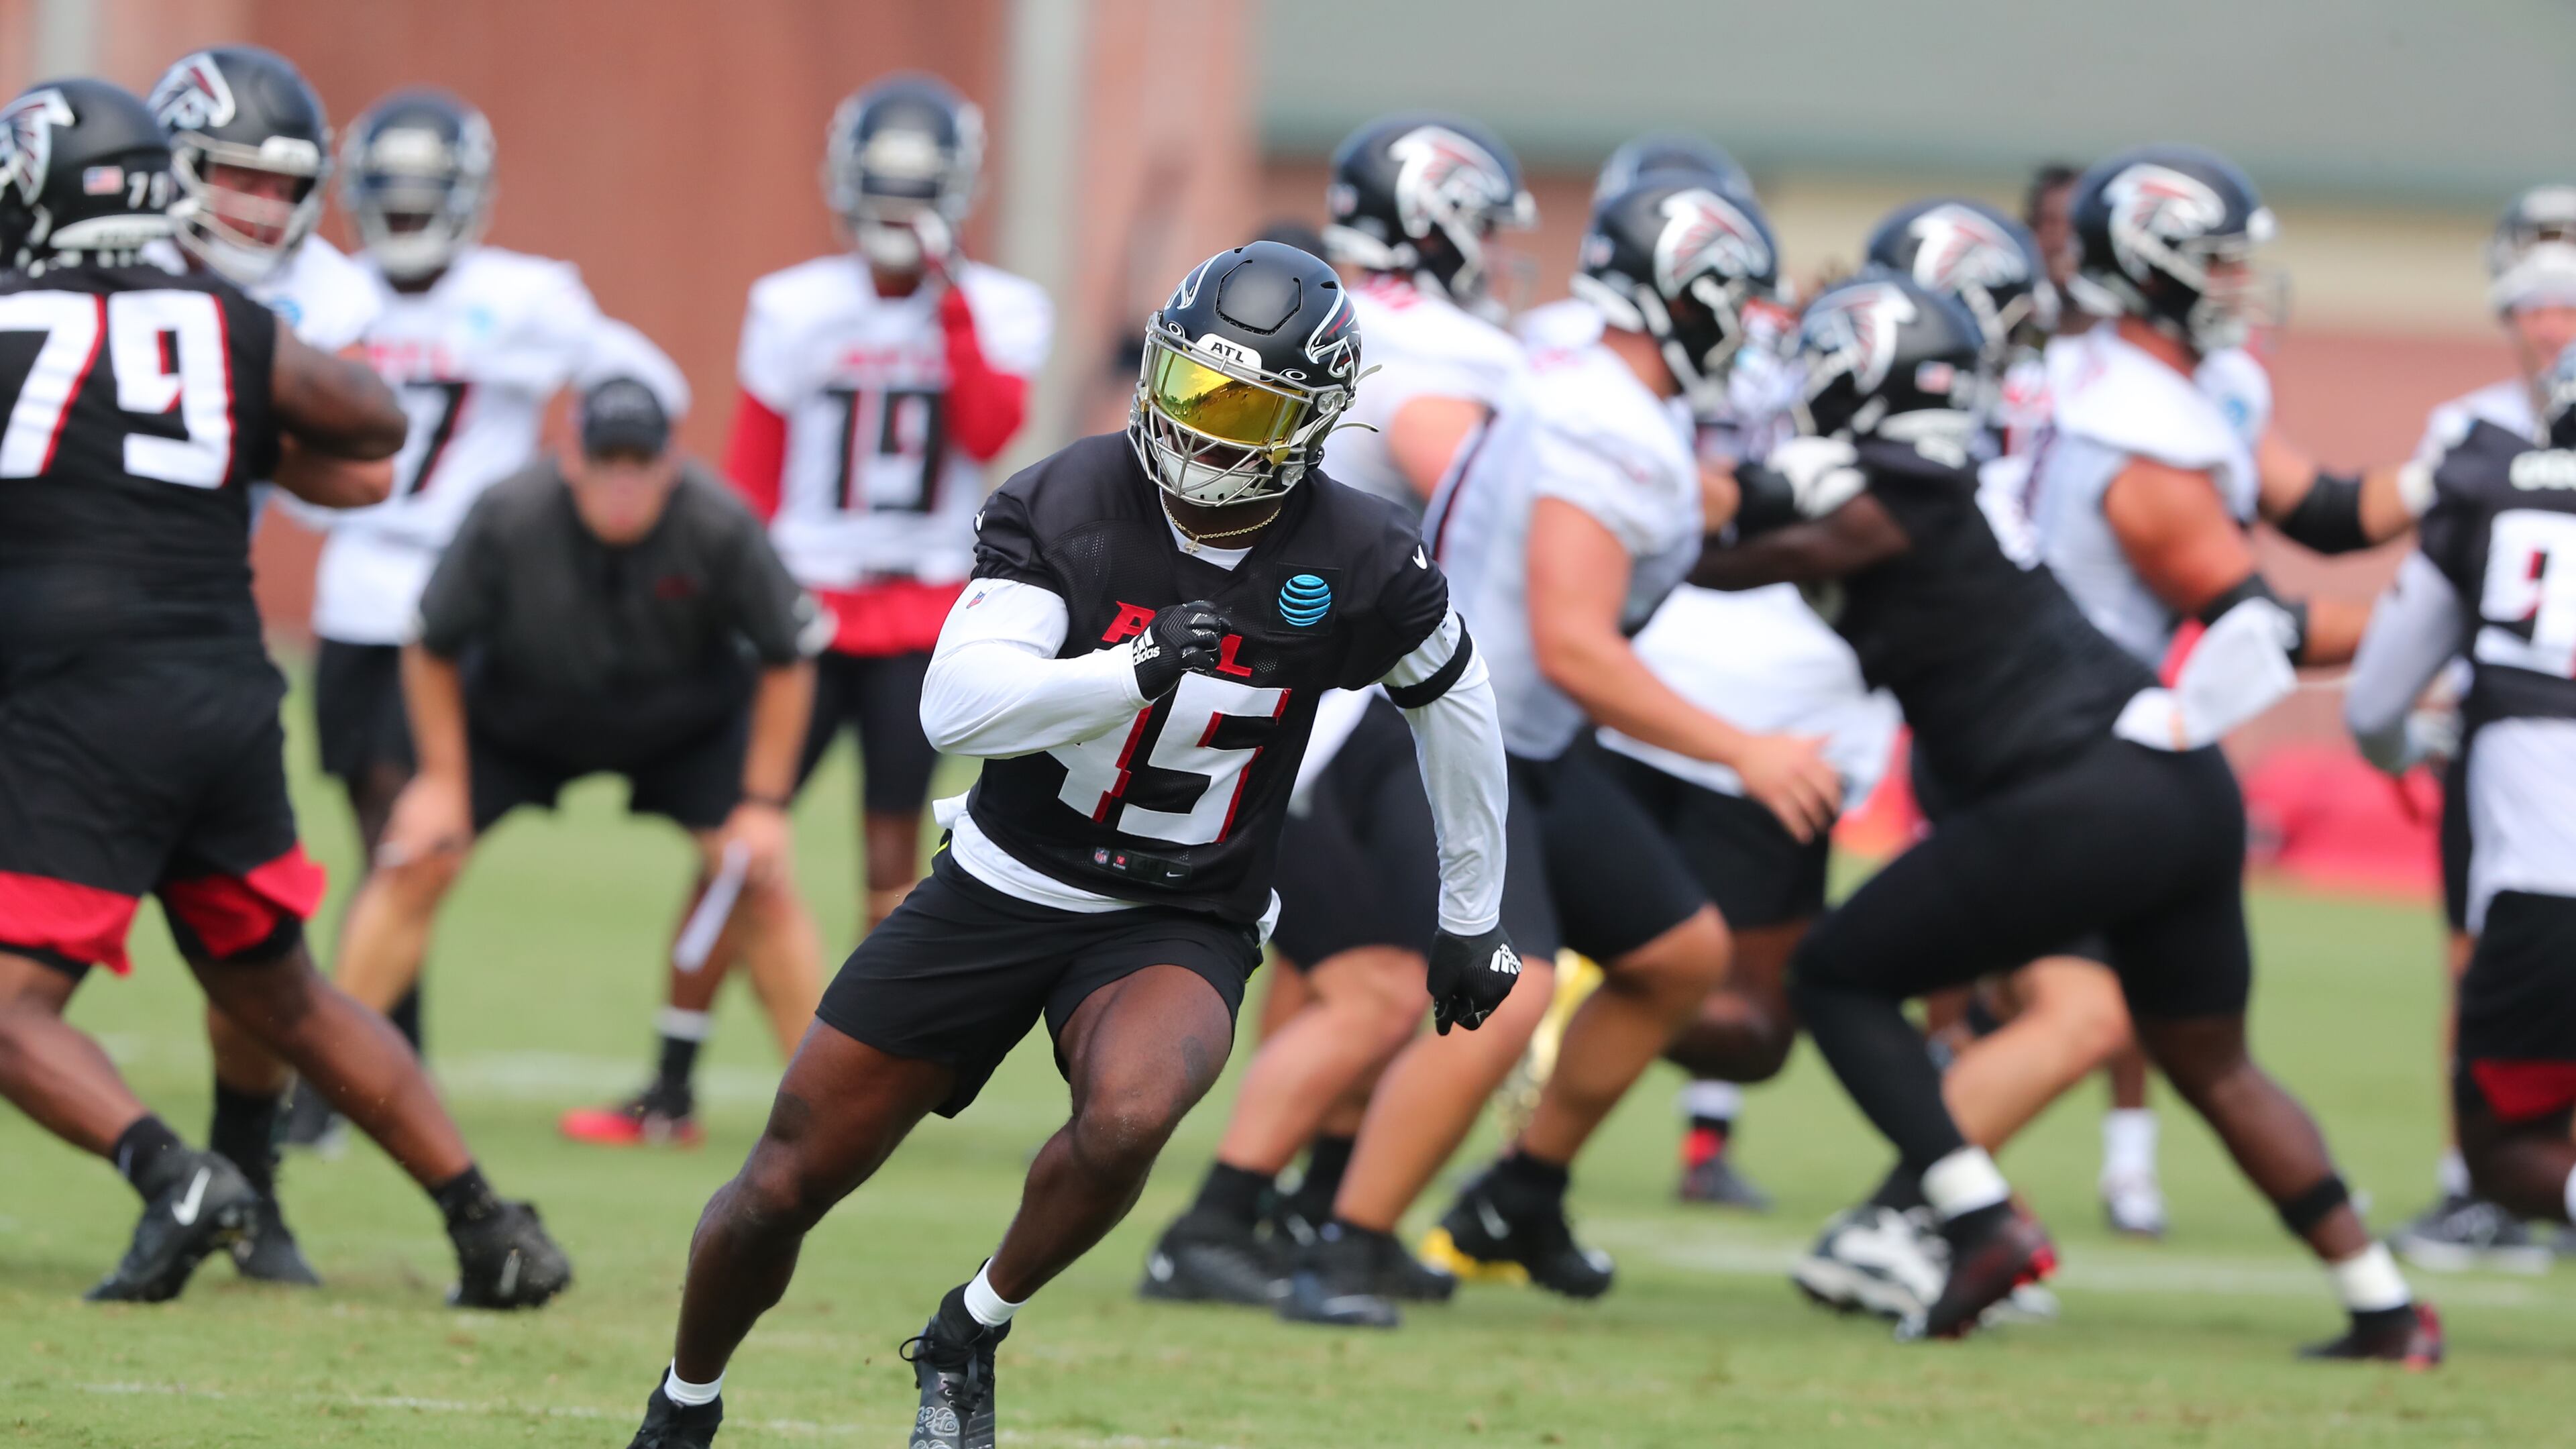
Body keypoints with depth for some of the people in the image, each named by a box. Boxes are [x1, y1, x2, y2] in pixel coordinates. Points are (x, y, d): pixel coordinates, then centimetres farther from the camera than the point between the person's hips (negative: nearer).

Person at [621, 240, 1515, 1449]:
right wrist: (1140, 671, -38)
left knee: (1127, 1118, -36)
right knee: (782, 1187, 3)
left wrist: (1472, 919, 16)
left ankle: (968, 1337, -8)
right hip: (1001, 888, 1)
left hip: (1180, 929, -1)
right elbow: (957, 704, -25)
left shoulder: (1358, 565, -12)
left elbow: (1458, 713, 8)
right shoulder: (1066, 504, -14)